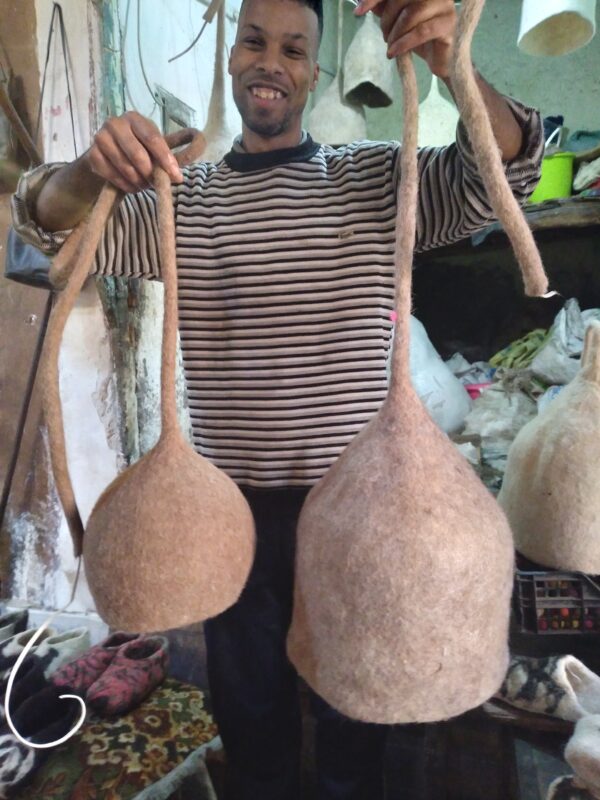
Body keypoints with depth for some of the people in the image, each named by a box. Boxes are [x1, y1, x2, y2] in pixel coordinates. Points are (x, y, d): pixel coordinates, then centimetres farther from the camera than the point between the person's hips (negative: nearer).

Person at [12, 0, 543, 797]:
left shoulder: (377, 177, 1)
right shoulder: (181, 197, 5)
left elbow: (505, 169, -9)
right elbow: (48, 221, -3)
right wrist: (92, 167, -26)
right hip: (233, 504, 2)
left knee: (355, 721, 21)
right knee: (249, 718, 24)